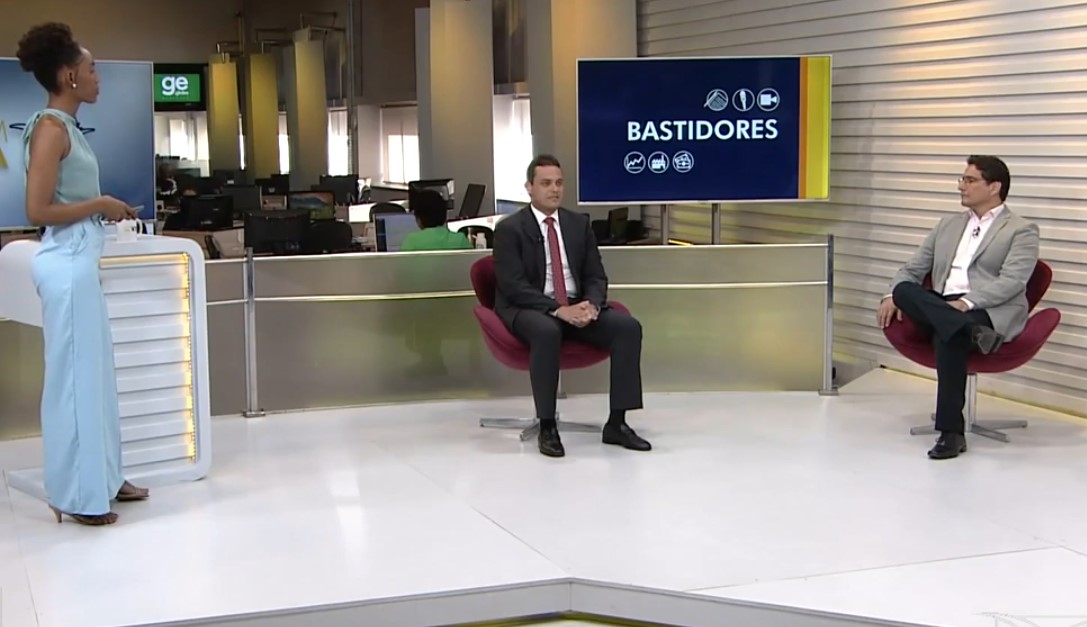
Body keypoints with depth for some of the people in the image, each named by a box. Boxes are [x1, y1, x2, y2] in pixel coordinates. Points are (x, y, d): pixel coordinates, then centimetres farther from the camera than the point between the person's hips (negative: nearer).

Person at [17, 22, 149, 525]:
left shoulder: (64, 126, 14)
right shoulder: (51, 129, -14)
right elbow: (38, 211, -20)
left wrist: (103, 209, 9)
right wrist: (100, 205, -13)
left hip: (81, 264, 10)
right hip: (67, 266, -10)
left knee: (95, 373, 15)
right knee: (75, 377, -2)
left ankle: (102, 479, 26)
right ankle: (76, 493, 7)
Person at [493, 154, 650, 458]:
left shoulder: (579, 224, 11)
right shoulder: (509, 229, -5)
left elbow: (596, 276, 9)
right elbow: (514, 286, -14)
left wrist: (591, 305, -15)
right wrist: (557, 310, -26)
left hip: (577, 307, 5)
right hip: (529, 309, -5)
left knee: (628, 326, -20)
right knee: (547, 331, -40)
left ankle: (616, 423, -16)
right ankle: (547, 427, -28)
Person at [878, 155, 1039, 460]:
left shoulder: (1022, 230, 6)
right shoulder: (948, 225, 24)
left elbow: (1011, 281, -10)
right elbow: (913, 269, 22)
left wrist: (967, 302, -24)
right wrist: (893, 296, 0)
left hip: (991, 313, -5)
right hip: (939, 308, 5)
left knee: (948, 336, -37)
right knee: (904, 290, -25)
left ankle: (951, 432, -33)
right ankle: (973, 333, -42)